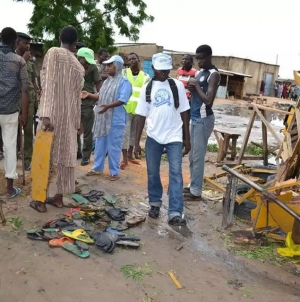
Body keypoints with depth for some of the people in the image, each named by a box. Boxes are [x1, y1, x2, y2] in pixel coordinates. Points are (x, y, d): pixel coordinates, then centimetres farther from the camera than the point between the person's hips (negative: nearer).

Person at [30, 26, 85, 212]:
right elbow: (77, 95, 10)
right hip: (70, 116, 5)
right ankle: (59, 197, 21)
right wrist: (78, 121, 17)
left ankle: (41, 201, 9)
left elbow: (49, 84, -17)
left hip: (53, 113, -5)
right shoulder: (78, 65, 8)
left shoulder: (53, 52, -6)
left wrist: (45, 114, -22)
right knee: (65, 156, 11)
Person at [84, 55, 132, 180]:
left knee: (113, 147, 0)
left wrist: (108, 106, -32)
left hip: (115, 120, -8)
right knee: (99, 145, 15)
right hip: (102, 118, 8)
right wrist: (89, 95, 7)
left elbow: (122, 100, -21)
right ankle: (97, 168, 28)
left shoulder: (124, 82, -10)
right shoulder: (107, 81, 14)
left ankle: (115, 172, 13)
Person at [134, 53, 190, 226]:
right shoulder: (147, 88, 4)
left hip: (174, 137, -2)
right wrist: (137, 142, 2)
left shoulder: (177, 85, 2)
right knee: (153, 173, 11)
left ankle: (175, 213, -6)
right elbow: (142, 115, 4)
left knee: (176, 173, -7)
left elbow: (184, 112, 4)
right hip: (153, 137, 2)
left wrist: (187, 139, 2)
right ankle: (155, 204, 30)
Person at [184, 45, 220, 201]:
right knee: (192, 156, 14)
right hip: (195, 118, 9)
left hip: (204, 119, -9)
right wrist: (192, 88, 0)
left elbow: (208, 100, -22)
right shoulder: (199, 72, 15)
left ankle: (196, 191, 4)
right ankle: (192, 186, 25)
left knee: (198, 156, -5)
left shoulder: (214, 74, -13)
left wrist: (196, 85, -13)